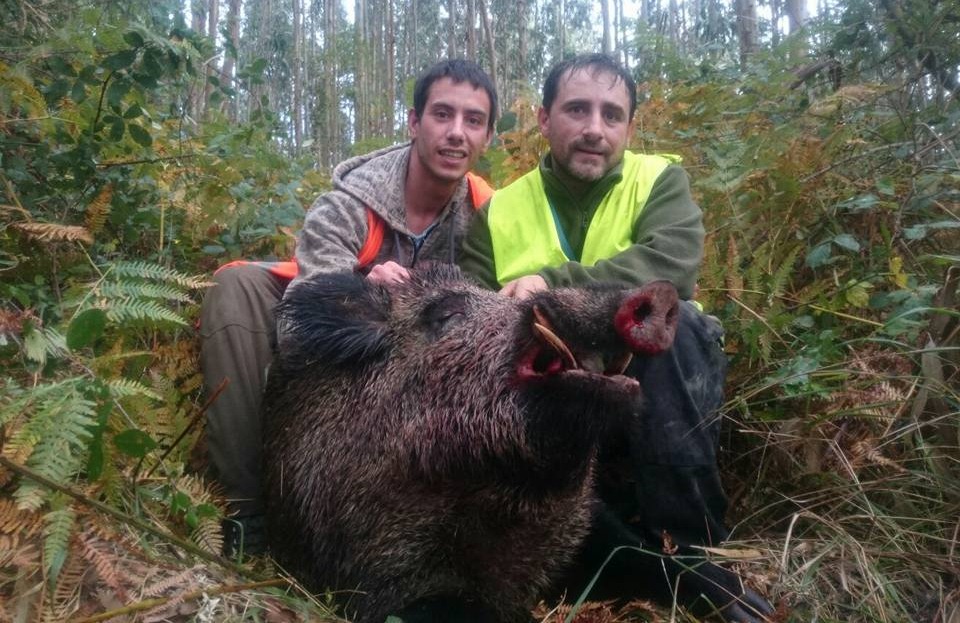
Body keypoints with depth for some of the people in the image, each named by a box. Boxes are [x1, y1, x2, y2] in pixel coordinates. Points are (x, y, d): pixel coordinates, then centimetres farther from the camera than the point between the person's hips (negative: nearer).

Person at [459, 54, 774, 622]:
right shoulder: (499, 213, 5)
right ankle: (677, 576, -16)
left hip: (661, 403, -1)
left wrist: (551, 284, -30)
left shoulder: (660, 180, 0)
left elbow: (672, 265, -22)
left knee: (671, 318, -31)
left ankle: (691, 550, -22)